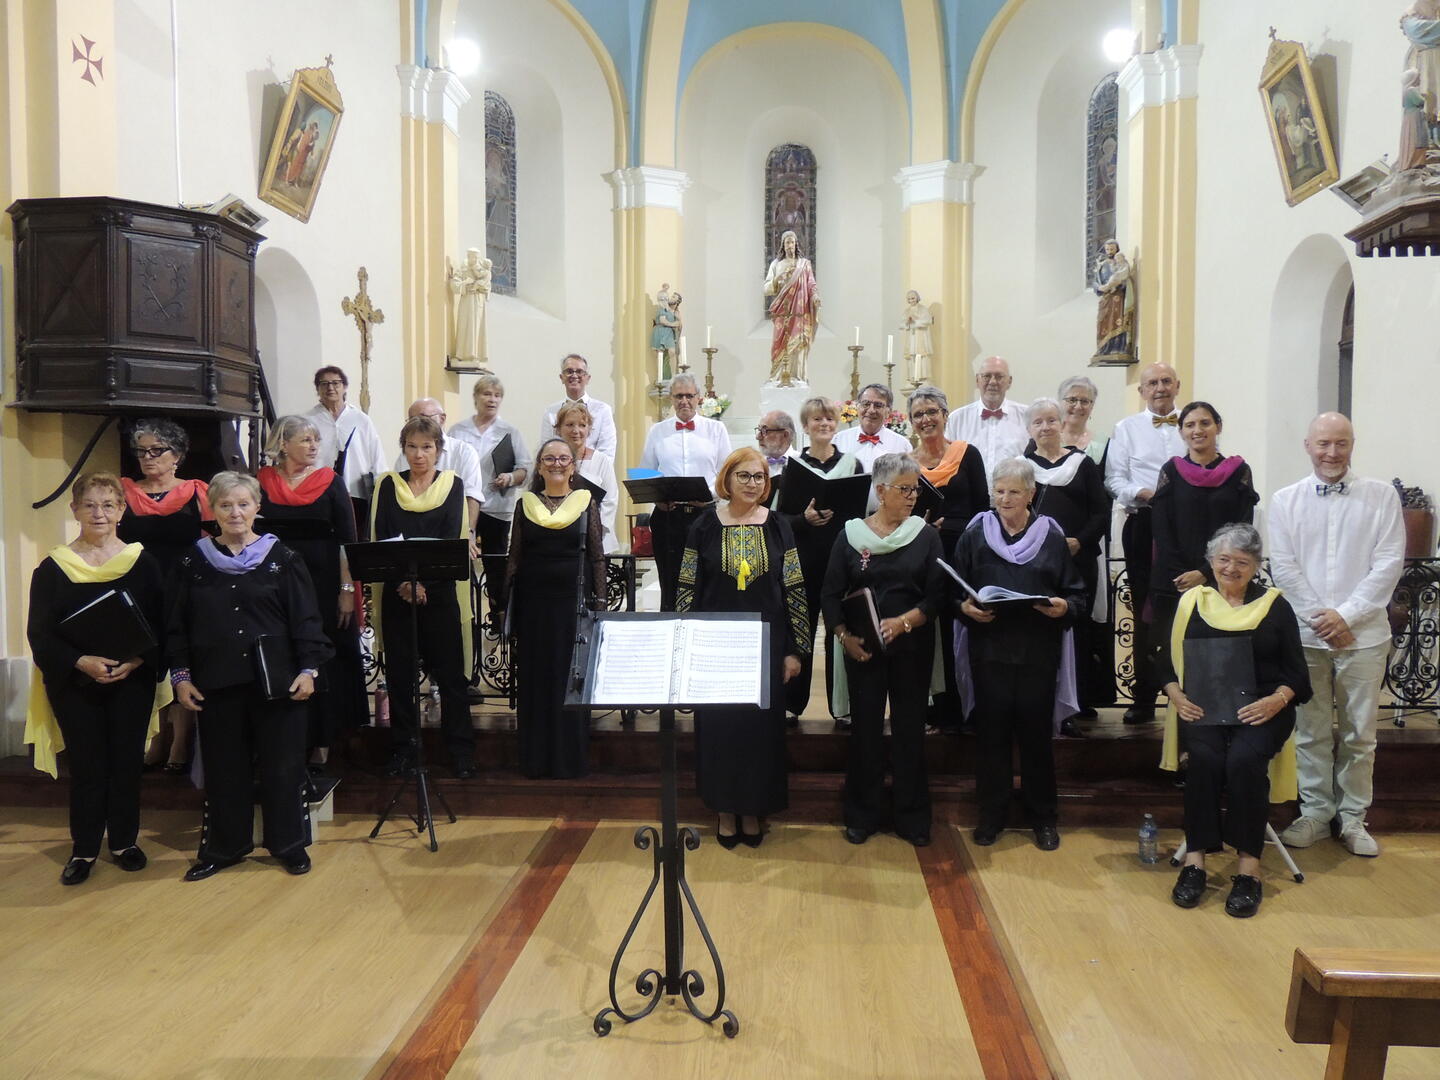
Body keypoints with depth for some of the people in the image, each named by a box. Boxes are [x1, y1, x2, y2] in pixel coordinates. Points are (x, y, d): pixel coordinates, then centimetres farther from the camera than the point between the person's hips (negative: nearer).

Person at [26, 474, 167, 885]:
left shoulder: (143, 562, 0)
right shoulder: (52, 568, -1)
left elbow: (161, 625, 0)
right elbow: (40, 634, -3)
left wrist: (136, 661, -16)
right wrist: (81, 662, -18)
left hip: (133, 681, 1)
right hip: (74, 684, 0)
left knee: (127, 760, 7)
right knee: (86, 765, 5)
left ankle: (125, 841, 23)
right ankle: (83, 849, 20)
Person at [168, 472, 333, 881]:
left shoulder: (282, 558, 0)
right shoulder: (195, 562, 7)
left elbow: (305, 620, -1)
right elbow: (177, 625, 10)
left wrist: (308, 669, -9)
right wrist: (181, 676, 2)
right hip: (216, 682, 2)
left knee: (282, 763, 4)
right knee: (222, 766, 9)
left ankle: (288, 843, 18)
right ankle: (223, 847, 24)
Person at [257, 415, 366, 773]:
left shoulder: (330, 482, 0)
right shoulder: (262, 483, 3)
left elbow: (346, 539, -2)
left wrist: (347, 589, -8)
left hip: (324, 582, -1)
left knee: (324, 663, 4)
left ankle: (321, 743, 15)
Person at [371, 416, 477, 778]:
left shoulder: (452, 485, 5)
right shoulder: (388, 484, 8)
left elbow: (452, 537, -7)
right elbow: (380, 538, -2)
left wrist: (421, 580, -18)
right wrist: (402, 580, -17)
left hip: (440, 590, -1)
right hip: (396, 592, 2)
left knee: (450, 671, 1)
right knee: (399, 671, 6)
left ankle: (461, 750, 9)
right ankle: (403, 748, 18)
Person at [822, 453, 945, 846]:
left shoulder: (927, 536, 1)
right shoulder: (851, 534, 1)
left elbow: (937, 594, -5)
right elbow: (831, 594, 1)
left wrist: (903, 621, -20)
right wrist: (844, 636, -12)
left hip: (912, 647, 0)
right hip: (861, 648, 0)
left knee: (910, 729, 7)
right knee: (864, 727, 6)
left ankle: (912, 815, 20)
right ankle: (863, 814, 20)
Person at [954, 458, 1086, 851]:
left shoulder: (1052, 537, 4)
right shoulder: (974, 535, 5)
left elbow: (1077, 593, 6)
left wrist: (1064, 606, -14)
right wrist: (965, 606, -14)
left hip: (1039, 653, 0)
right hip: (989, 650, 0)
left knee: (1036, 733, 7)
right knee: (991, 733, 6)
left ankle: (1043, 817, 22)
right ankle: (991, 814, 20)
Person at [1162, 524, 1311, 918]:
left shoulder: (1275, 606, 11)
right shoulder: (1192, 602, 13)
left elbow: (1295, 671, 8)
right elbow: (1169, 662, 13)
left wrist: (1276, 700, -12)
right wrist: (1176, 696, -7)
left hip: (1261, 707, 0)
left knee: (1244, 758, -31)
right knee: (1205, 756, -30)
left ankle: (1249, 866, -22)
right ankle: (1194, 859, -23)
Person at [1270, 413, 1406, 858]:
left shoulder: (1381, 496, 1)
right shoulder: (1285, 500, 4)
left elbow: (1389, 563, -4)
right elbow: (1284, 567, 0)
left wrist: (1345, 615, -12)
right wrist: (1320, 618, -8)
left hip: (1363, 633, -1)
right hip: (1306, 633, 1)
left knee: (1359, 733, 7)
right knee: (1311, 730, 8)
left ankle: (1353, 817, 20)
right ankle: (1315, 811, 21)